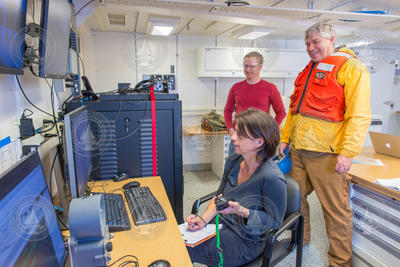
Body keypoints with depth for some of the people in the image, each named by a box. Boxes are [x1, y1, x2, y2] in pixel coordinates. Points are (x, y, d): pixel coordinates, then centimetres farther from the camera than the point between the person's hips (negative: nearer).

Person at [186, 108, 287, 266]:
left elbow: (274, 221, -15)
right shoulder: (233, 161, -3)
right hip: (223, 224, 6)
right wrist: (203, 219, -9)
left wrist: (241, 211, -28)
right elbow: (219, 197, 6)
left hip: (246, 241, -6)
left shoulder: (272, 178, -26)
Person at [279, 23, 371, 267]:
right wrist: (285, 138, 15)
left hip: (326, 154, -7)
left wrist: (348, 152, -19)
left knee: (336, 209, 4)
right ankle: (300, 240, 39)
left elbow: (359, 114, -12)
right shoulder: (308, 71, 18)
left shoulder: (351, 67, -4)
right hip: (298, 150, 7)